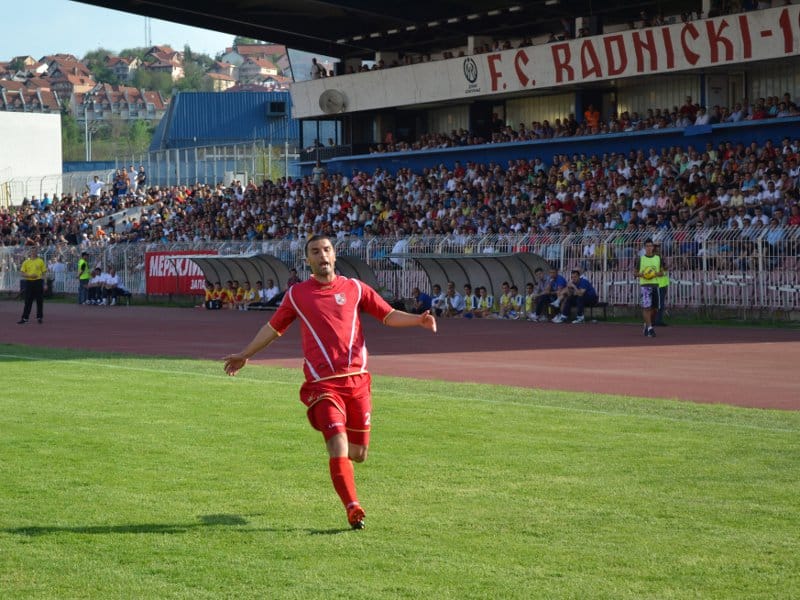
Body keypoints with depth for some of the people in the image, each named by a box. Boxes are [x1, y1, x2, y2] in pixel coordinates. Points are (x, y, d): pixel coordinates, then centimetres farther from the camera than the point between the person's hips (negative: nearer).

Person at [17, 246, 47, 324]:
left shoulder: (40, 261, 4)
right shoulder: (26, 262, 6)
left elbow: (44, 273, 5)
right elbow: (21, 273, 4)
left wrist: (45, 284, -2)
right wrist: (29, 275, -13)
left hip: (38, 282, -1)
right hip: (29, 282, 1)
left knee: (40, 301, 2)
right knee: (28, 301, 0)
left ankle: (39, 317, 12)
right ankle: (25, 318, 3)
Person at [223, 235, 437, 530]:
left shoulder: (354, 288, 9)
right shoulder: (297, 294, 8)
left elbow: (389, 316, 8)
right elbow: (273, 328, 21)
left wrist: (418, 320, -10)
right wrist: (244, 355, 25)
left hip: (357, 380, 2)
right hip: (323, 384, -2)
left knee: (358, 454, 6)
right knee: (339, 448, -17)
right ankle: (353, 509, -7)